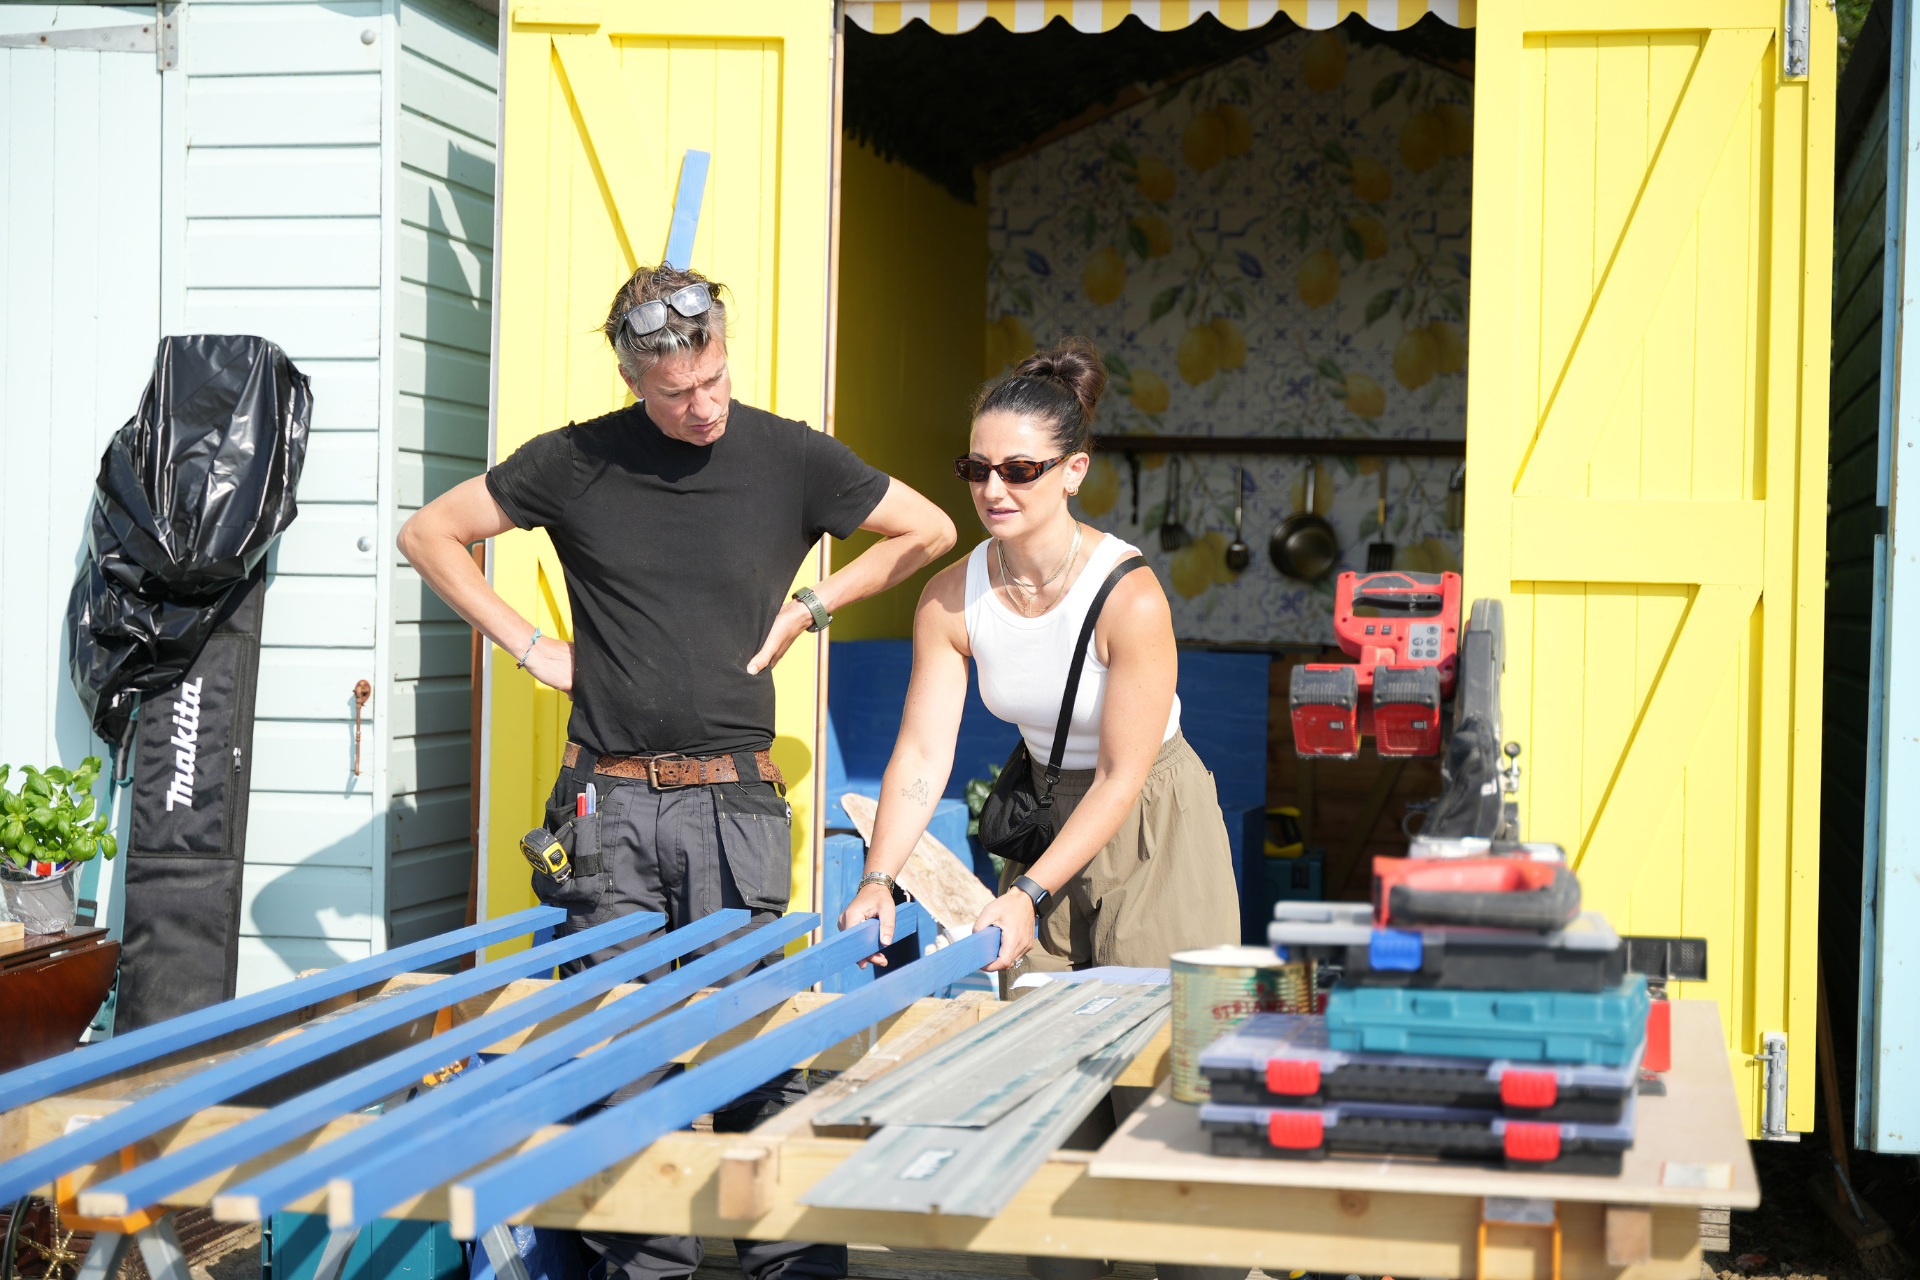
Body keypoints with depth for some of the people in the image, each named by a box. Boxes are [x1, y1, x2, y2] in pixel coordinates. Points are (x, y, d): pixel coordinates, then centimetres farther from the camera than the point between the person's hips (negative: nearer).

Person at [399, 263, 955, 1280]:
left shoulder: (790, 458, 1)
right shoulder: (575, 462, 1)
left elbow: (928, 532, 13)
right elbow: (430, 534, 11)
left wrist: (807, 607, 5)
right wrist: (526, 643, 3)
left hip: (733, 804, -1)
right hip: (607, 804, 1)